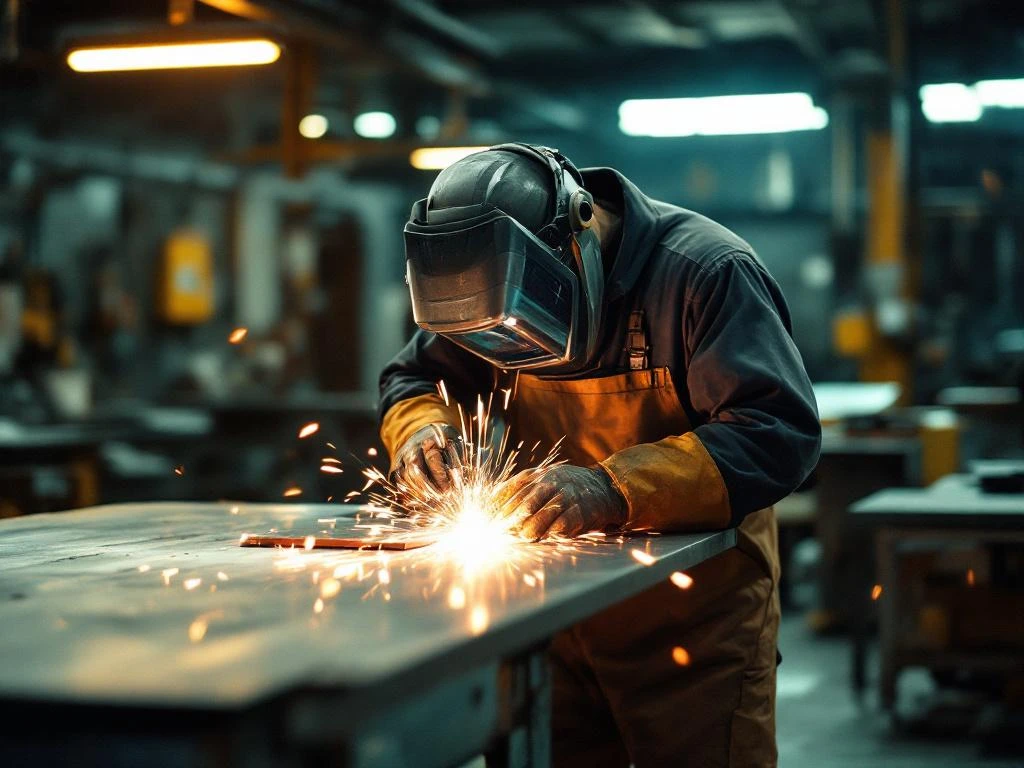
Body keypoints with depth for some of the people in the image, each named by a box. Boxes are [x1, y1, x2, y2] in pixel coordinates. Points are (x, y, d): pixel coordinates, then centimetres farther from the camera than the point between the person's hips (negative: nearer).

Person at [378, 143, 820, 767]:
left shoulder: (707, 271, -20)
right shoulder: (501, 274, -1)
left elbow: (780, 432, -28)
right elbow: (411, 378, 12)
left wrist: (619, 490, -38)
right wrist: (419, 425, -13)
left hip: (695, 620, -5)